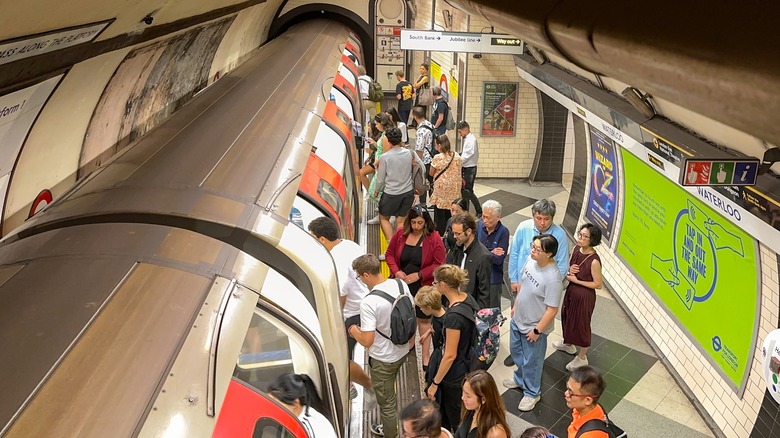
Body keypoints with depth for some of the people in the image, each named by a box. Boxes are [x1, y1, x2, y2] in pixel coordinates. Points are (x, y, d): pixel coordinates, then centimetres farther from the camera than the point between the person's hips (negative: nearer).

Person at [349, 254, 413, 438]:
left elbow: (367, 341, -28)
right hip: (402, 351, 8)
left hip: (382, 360, -8)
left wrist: (353, 331, -8)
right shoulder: (401, 285, -11)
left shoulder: (368, 302, -31)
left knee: (386, 401, 16)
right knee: (389, 394, 31)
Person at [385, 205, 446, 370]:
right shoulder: (401, 234, -5)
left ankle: (425, 354, 23)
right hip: (402, 284, 3)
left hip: (424, 287, -3)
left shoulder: (434, 238, -15)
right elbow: (389, 254, 4)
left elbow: (439, 264, -13)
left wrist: (419, 275, -19)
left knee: (423, 319, 10)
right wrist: (396, 271, -12)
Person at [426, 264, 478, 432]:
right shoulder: (468, 298, -7)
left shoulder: (453, 316, -33)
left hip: (455, 372, -8)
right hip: (467, 362, 8)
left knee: (455, 416, 15)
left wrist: (435, 383, -16)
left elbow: (450, 355, -26)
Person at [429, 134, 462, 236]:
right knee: (450, 214, 15)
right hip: (454, 190, 5)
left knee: (440, 215, 5)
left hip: (441, 190, -5)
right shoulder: (457, 156, 1)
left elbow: (431, 173, -5)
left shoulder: (438, 158, -16)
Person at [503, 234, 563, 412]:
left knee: (531, 361, 14)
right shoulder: (531, 261, -10)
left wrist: (537, 330, -18)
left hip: (534, 326, -8)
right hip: (518, 319, 8)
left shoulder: (553, 279, -33)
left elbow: (552, 310, -26)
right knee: (516, 351, 28)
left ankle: (532, 393, 38)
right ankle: (520, 378, 54)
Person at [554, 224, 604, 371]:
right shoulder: (576, 249, -8)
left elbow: (598, 284, -21)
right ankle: (568, 344, 55)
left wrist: (576, 280, -21)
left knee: (581, 324, 11)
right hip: (571, 291, 8)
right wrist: (568, 269, -14)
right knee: (568, 317, 28)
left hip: (584, 296, -8)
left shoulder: (594, 260, -29)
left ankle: (582, 358, 34)